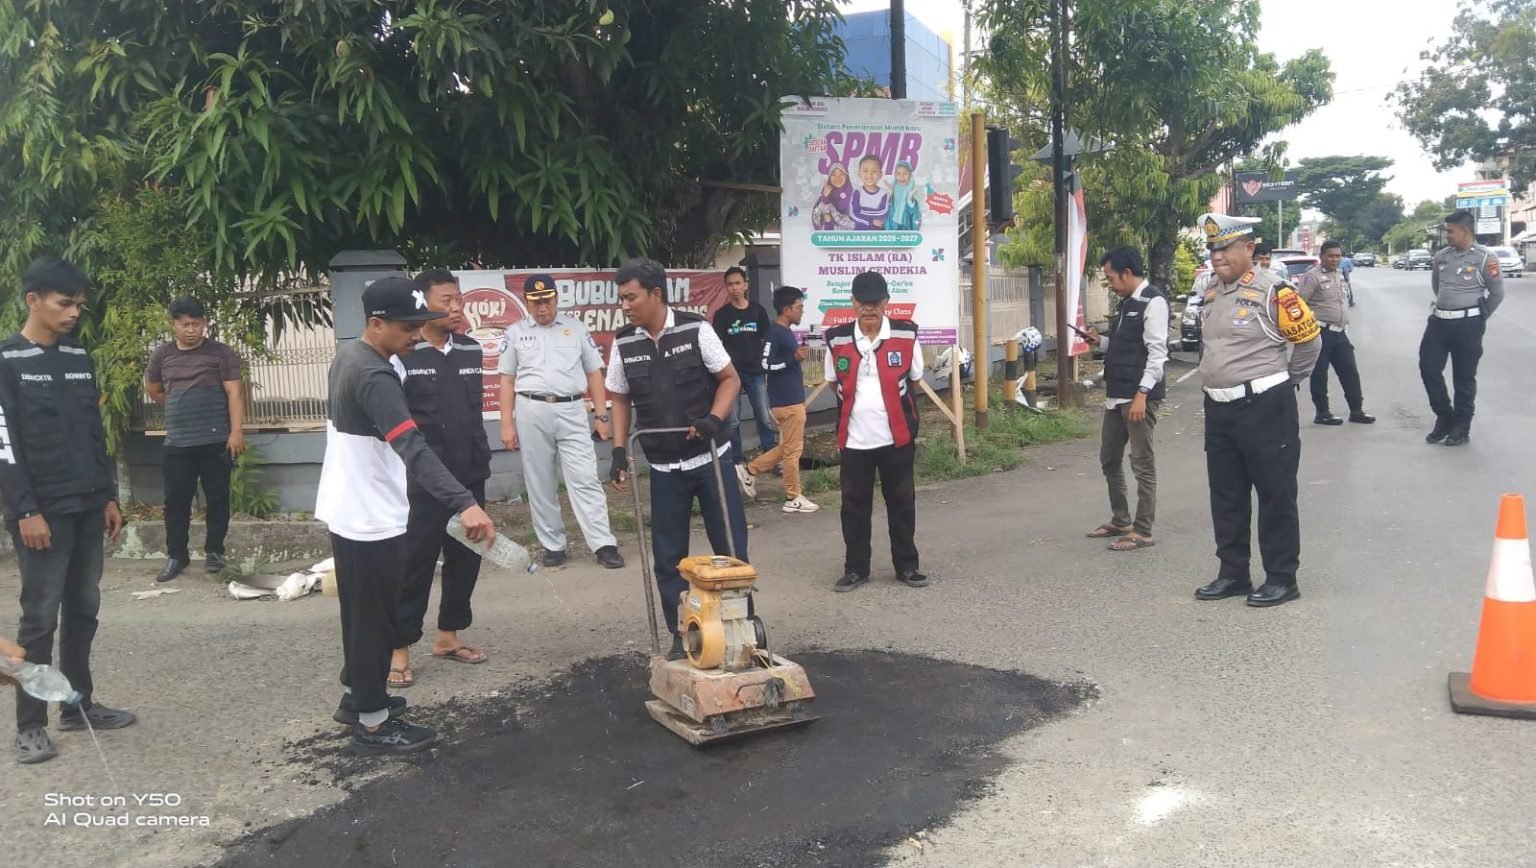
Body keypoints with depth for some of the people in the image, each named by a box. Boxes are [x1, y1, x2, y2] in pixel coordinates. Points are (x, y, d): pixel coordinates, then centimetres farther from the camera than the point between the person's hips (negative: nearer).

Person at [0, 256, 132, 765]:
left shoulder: (79, 358, 12)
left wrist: (108, 496, 13)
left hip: (87, 507, 6)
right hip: (43, 511, -6)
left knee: (83, 610, 11)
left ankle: (79, 705, 22)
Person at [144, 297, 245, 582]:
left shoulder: (221, 353, -3)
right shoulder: (162, 355, 8)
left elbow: (234, 393, -9)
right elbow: (153, 390, 24)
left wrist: (236, 431, -17)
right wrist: (179, 410, 17)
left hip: (216, 441, -3)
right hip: (176, 443, 3)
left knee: (217, 498, 4)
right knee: (176, 500, 6)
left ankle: (214, 551, 16)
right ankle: (176, 555, 17)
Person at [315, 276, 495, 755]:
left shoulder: (349, 354, 5)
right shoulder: (374, 377, -27)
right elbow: (413, 447, -39)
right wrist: (464, 503, -49)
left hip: (350, 510, 10)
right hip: (371, 518, -10)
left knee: (363, 612, 23)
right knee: (376, 618, 2)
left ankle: (358, 694, 38)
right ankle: (372, 722, 14)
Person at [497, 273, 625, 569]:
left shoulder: (576, 328, 7)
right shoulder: (515, 332, 8)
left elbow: (594, 373, 9)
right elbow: (507, 380, 8)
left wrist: (601, 415, 3)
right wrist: (507, 424, 2)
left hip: (571, 411, -1)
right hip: (531, 412, 1)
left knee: (585, 479, -5)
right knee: (540, 484, 6)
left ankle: (604, 544, -5)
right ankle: (553, 545, 15)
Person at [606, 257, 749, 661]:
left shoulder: (695, 329, -9)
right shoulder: (623, 343, -1)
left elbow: (730, 379, -4)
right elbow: (620, 399, 10)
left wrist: (713, 420, -19)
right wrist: (619, 450, 1)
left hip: (711, 458, -2)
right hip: (664, 468, 3)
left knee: (731, 548, 4)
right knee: (669, 556, 6)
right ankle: (682, 636, 18)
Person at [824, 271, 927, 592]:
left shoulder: (906, 335, -4)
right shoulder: (837, 340, -2)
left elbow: (913, 379, 8)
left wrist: (887, 406, 8)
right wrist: (858, 407, 7)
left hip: (897, 436, -1)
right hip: (854, 438, 1)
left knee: (902, 502, 9)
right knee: (854, 505, 7)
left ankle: (906, 566, 21)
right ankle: (855, 568, 19)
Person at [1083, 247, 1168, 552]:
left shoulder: (1153, 302, -12)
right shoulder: (1126, 303, 15)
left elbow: (1157, 352, -18)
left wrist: (1142, 394, -23)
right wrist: (1101, 342, 7)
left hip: (1139, 396, -10)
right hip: (1116, 394, 10)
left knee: (1143, 464, -1)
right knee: (1109, 459, 17)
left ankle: (1142, 531, 6)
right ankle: (1120, 520, 30)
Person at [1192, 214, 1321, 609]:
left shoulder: (1272, 291, -13)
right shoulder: (1212, 293, 10)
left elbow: (1308, 340, -6)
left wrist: (1286, 380, 5)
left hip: (1264, 408, -8)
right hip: (1218, 408, 8)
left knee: (1275, 495, 2)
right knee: (1226, 496, 14)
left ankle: (1281, 578, 12)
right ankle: (1233, 574, 25)